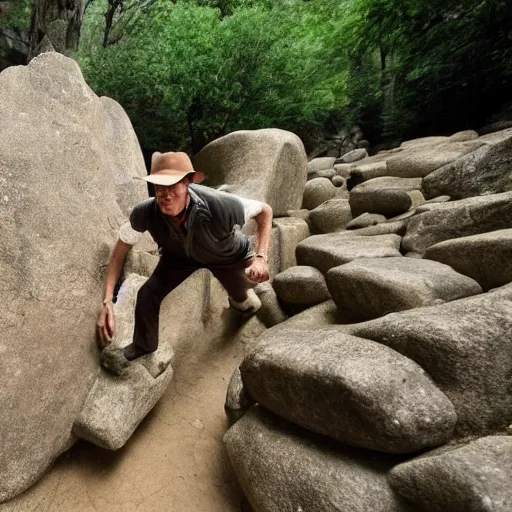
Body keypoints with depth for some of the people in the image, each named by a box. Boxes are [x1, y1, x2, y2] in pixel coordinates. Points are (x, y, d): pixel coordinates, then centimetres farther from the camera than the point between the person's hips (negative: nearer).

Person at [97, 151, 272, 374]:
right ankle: (142, 345, 18)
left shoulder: (220, 205, -45)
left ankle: (242, 298, 67)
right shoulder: (144, 213, -37)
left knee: (241, 299, 24)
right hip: (180, 254, 1)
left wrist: (260, 257, -40)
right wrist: (107, 302, -28)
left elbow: (265, 210, -27)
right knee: (148, 294, -14)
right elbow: (121, 250, -21)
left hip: (228, 256, -1)